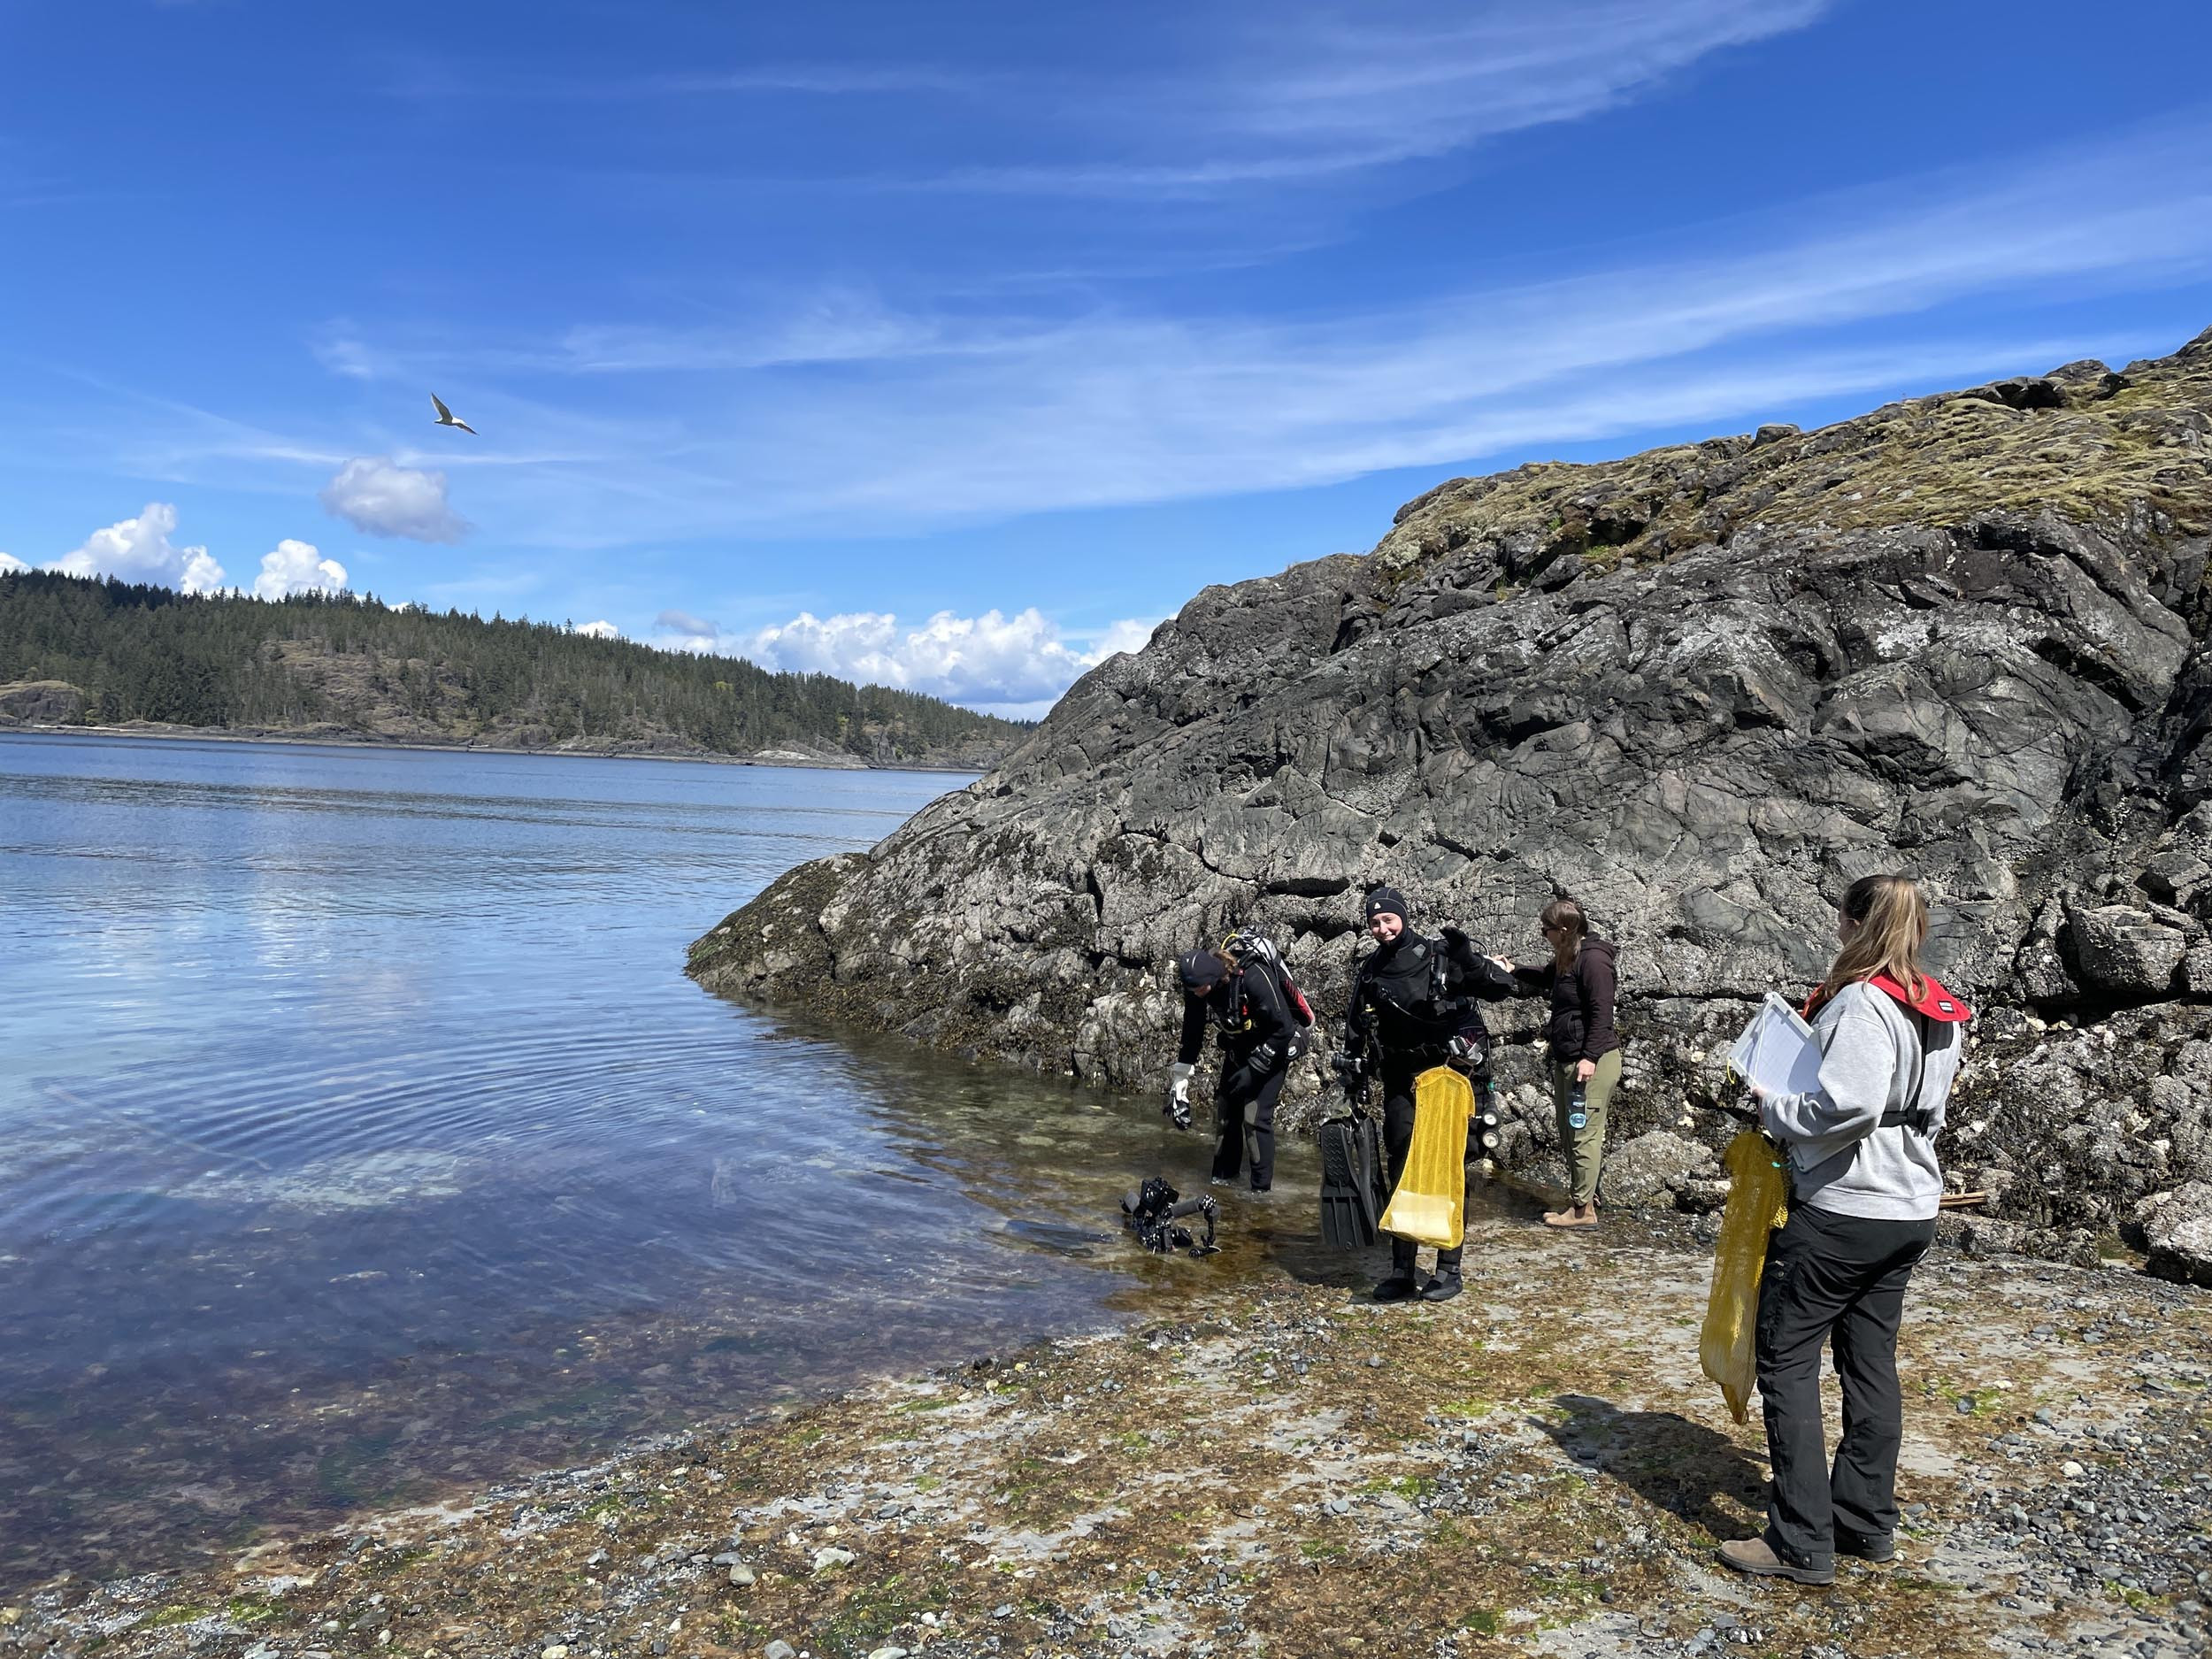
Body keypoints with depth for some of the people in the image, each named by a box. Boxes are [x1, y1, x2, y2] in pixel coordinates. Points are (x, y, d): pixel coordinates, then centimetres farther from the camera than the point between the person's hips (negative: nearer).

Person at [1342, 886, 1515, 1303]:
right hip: (1401, 1082, 4)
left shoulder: (1440, 957, -7)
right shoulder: (1368, 971, 5)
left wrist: (1467, 958, -29)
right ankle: (1403, 1271, 10)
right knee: (1403, 1173, 4)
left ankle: (1449, 1270, 9)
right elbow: (1355, 1031, 14)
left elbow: (1500, 989, -12)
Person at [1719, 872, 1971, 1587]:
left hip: (1842, 1210, -9)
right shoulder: (1940, 1011, 9)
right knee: (1871, 1362, 16)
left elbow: (1846, 1106, -28)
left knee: (1787, 1360, -1)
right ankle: (1868, 1521, 26)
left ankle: (1802, 1543, 2)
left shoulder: (1862, 1001, -18)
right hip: (1910, 1211, 9)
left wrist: (1775, 1107, -12)